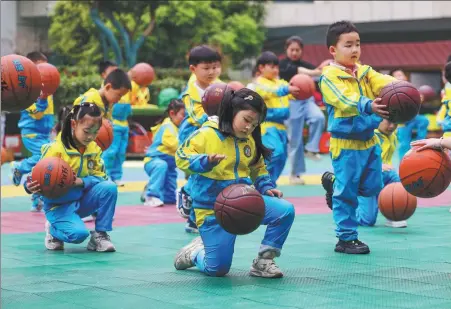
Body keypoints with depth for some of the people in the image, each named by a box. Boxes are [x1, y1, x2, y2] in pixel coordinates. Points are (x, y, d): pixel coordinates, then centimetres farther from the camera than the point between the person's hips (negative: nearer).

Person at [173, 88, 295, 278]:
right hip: (213, 210, -5)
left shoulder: (250, 141, 8)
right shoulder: (207, 135, -11)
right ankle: (195, 252, 27)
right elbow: (182, 157, -16)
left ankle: (263, 262, -3)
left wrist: (267, 188, 3)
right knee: (217, 269, -10)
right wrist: (206, 162, -33)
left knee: (285, 211, -18)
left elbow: (258, 170, 21)